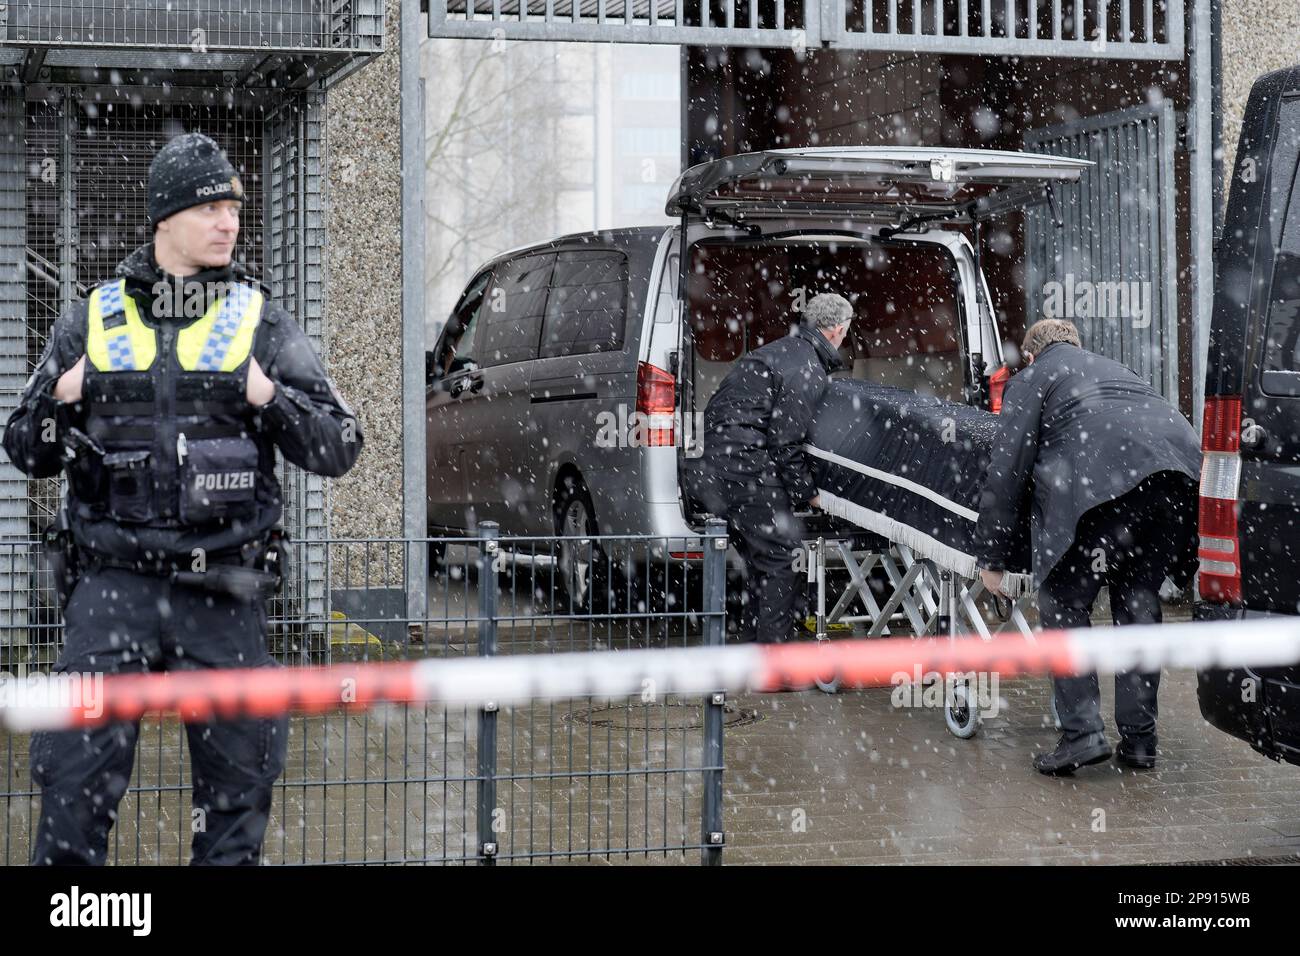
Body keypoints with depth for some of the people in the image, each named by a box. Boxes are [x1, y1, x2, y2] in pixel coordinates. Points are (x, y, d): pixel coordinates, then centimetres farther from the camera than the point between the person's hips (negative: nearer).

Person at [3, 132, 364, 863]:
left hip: (223, 592, 0)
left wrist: (271, 398, -12)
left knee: (241, 777, 6)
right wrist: (59, 399, -5)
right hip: (113, 583, 0)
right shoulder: (92, 322, 9)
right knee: (77, 770, -6)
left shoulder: (263, 325, 7)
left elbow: (340, 448, 3)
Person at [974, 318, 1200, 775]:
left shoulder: (1031, 378, 20)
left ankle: (1081, 733, -5)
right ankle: (1138, 740, 15)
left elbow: (1006, 471, 12)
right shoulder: (1113, 369, 39)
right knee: (1138, 603, 15)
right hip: (1180, 472, 6)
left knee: (1063, 604, 3)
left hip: (1105, 481, -6)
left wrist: (990, 557, 16)